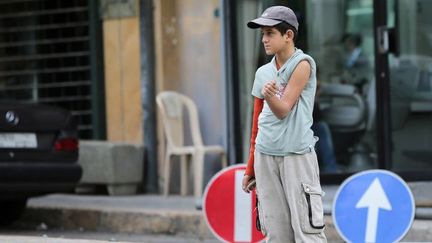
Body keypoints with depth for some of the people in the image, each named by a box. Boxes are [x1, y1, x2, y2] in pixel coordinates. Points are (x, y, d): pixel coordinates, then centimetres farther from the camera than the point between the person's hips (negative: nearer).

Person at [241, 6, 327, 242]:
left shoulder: (302, 64, -5)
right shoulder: (263, 73, 13)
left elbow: (284, 110, -12)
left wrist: (270, 96, -33)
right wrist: (250, 169, 19)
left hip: (297, 154, -6)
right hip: (265, 157, 6)